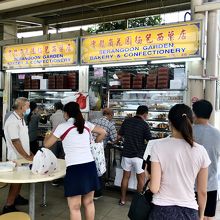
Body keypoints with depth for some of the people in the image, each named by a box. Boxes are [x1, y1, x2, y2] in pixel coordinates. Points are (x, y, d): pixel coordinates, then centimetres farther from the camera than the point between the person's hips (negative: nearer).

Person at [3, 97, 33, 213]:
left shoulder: (20, 119, 7)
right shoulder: (12, 121, -22)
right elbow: (15, 142, -24)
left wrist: (29, 152, 14)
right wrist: (27, 156, -20)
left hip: (22, 156, 9)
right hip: (16, 157, -8)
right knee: (16, 180, 0)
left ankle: (16, 197, 36)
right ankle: (8, 206, 12)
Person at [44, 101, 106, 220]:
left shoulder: (62, 126, -2)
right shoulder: (86, 124, 10)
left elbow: (47, 144, 9)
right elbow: (103, 133, 19)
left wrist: (48, 135, 28)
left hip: (74, 168, -5)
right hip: (90, 166, 5)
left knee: (74, 208, 7)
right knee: (89, 203, 20)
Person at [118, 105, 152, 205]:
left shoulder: (126, 121, 1)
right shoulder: (144, 124, -11)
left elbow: (119, 136, 5)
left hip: (126, 154, 4)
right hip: (138, 155, -4)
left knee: (125, 176, 16)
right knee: (141, 178, 11)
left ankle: (123, 199, 24)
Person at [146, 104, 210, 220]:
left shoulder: (158, 146, -15)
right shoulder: (200, 151, -8)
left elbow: (154, 188, -16)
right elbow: (202, 192, 0)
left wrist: (148, 177, 5)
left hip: (162, 210, -1)